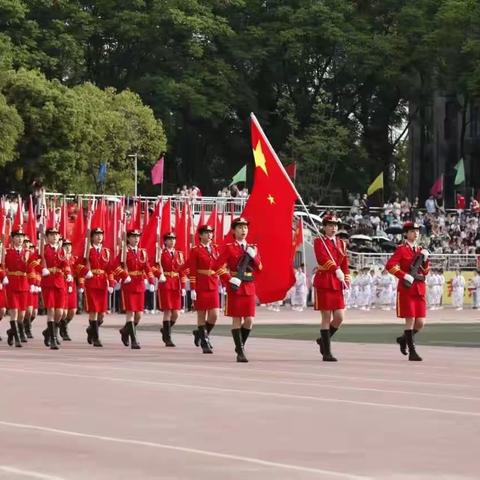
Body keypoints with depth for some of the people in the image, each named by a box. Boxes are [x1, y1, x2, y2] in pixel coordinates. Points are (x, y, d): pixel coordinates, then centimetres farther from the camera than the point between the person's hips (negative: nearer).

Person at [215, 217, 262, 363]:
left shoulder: (252, 248, 14)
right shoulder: (228, 248, -1)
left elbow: (259, 268, 12)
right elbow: (219, 267, -8)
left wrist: (253, 256, -5)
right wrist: (230, 281, -16)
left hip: (250, 287, 4)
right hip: (235, 287, -4)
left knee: (249, 320, 1)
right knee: (237, 319, -3)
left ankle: (240, 345, 21)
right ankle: (240, 352, -1)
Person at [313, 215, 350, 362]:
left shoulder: (341, 243, 16)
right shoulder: (319, 241, -2)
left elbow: (345, 264, 15)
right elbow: (322, 258, -20)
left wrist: (346, 279, 0)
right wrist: (336, 270, -33)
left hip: (337, 283, 6)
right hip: (324, 282, -6)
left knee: (339, 317, -1)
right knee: (326, 318, -5)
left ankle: (323, 340, 23)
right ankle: (327, 352, 0)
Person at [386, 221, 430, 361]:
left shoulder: (420, 250, 15)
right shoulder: (401, 249, -3)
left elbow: (425, 272, 18)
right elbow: (389, 265, -15)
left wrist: (425, 260, 1)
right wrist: (404, 275, -20)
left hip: (420, 289, 6)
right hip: (407, 288, -6)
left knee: (420, 322, 2)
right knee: (410, 320, -7)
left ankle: (404, 339, 27)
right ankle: (412, 352, -4)